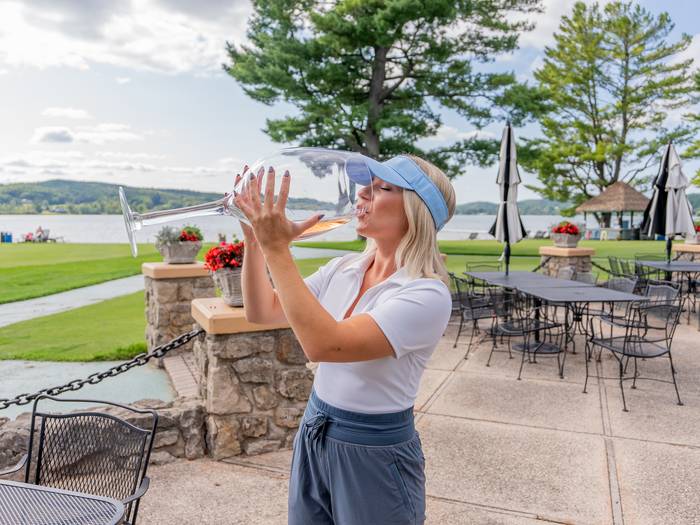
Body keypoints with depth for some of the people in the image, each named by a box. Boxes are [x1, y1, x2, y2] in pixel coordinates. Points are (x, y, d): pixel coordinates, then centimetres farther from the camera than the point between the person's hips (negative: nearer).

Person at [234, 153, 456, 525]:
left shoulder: (428, 295, -23)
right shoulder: (343, 269, -1)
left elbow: (323, 344, -33)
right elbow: (261, 312, 2)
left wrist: (277, 248, -30)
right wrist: (255, 238, -9)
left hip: (376, 453, -6)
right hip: (313, 437, 6)